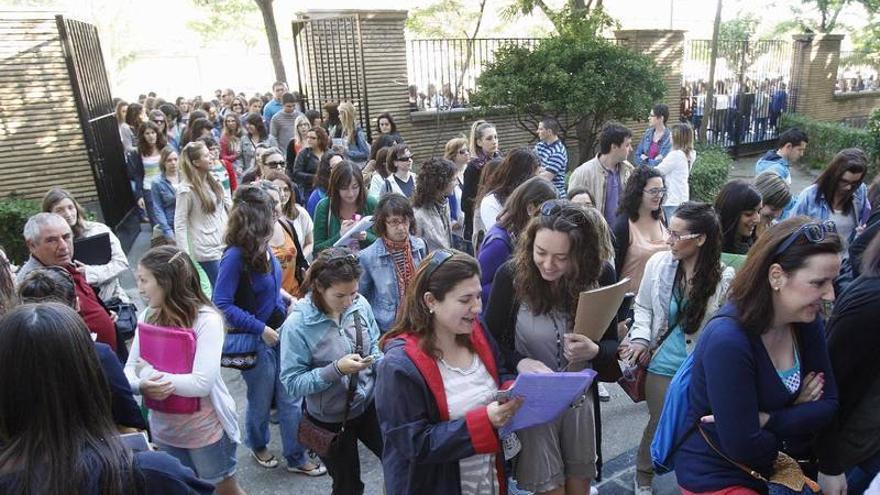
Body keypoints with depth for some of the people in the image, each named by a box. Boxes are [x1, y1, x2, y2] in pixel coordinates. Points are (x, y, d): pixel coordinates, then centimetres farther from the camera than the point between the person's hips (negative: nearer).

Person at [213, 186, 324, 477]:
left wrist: (284, 296, 1)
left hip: (280, 332, 6)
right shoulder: (235, 256, -24)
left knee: (290, 399, 13)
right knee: (261, 401, 17)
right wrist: (261, 329, -22)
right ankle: (258, 446, 46)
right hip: (256, 340, -6)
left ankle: (296, 458, 29)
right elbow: (222, 304, -22)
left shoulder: (262, 247, -4)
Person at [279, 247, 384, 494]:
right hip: (330, 420, -3)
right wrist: (336, 370, -32)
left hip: (369, 405, 4)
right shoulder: (297, 324, -24)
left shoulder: (361, 304, -13)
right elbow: (292, 383, -21)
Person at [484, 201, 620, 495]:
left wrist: (593, 351, -25)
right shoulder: (511, 275, -18)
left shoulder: (600, 275, -12)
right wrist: (519, 362, -27)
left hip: (580, 398, 3)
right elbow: (490, 340, -8)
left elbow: (612, 345, -2)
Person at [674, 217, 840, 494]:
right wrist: (799, 416, -8)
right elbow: (744, 447, -27)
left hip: (772, 467, 6)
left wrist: (766, 420, -20)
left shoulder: (807, 321, -7)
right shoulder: (727, 339, -30)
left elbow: (829, 404, -4)